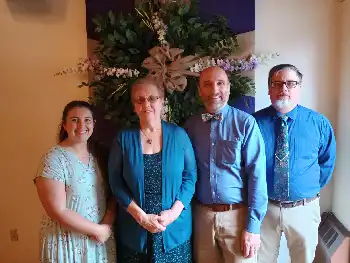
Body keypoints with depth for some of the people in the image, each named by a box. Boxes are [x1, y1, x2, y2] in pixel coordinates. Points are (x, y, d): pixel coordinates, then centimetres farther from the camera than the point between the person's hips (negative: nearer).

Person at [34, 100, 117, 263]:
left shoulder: (99, 154, 1)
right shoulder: (53, 159, -16)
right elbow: (58, 211, -19)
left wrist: (107, 224, -13)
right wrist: (97, 229, -15)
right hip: (67, 241, -5)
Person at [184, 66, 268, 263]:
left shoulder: (245, 123, -10)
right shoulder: (191, 125, 2)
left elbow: (257, 174, -12)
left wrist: (253, 225, -13)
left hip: (237, 215, -3)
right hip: (201, 215, 4)